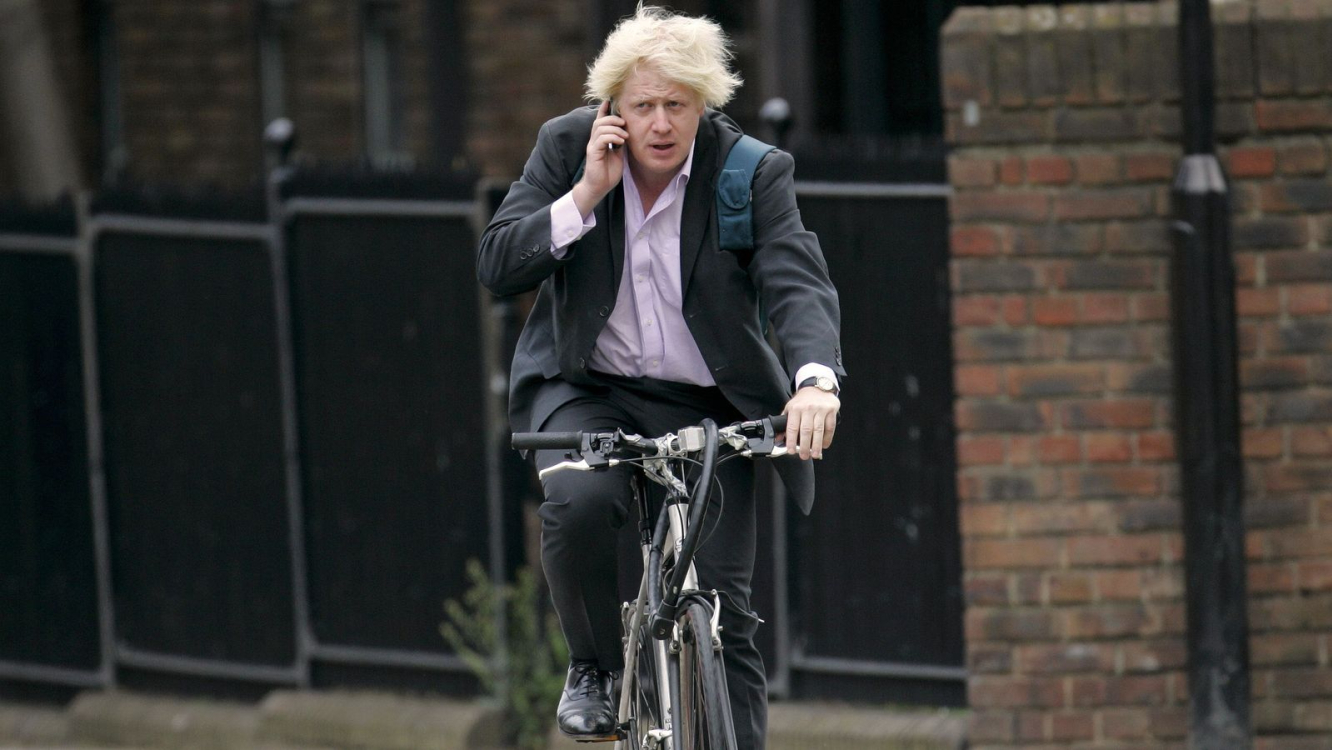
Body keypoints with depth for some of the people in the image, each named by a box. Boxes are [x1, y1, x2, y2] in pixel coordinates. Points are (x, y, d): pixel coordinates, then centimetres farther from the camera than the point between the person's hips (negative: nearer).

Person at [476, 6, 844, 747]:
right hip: (587, 389, 0)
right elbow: (497, 264, -9)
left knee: (724, 613, -6)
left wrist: (816, 380, -43)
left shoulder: (753, 173, -11)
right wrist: (587, 196, -22)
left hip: (705, 408, 0)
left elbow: (800, 284, -23)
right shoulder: (567, 146, -5)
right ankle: (597, 671, -5)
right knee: (578, 504, -31)